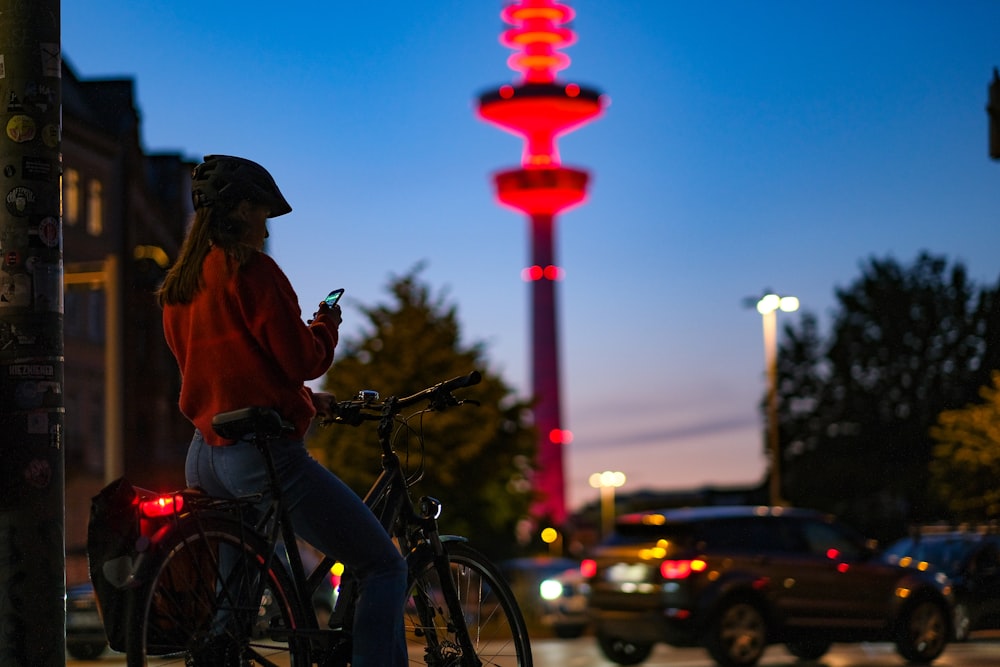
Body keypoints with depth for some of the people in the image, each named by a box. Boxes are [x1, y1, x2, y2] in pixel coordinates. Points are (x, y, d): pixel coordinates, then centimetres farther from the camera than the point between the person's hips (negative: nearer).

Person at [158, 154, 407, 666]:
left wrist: (306, 400, 21)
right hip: (262, 452, -9)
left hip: (204, 459, 9)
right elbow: (300, 359, -12)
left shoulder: (177, 286, 15)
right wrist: (327, 324, 9)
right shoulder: (251, 269, -11)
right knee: (384, 567, -2)